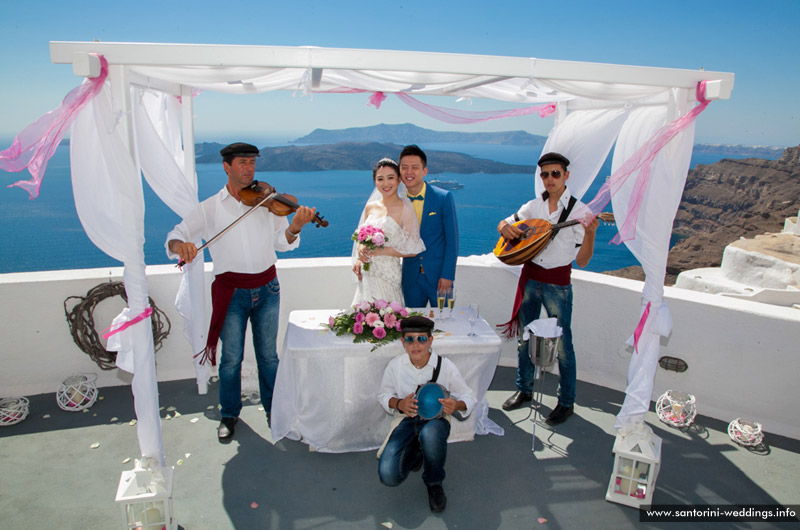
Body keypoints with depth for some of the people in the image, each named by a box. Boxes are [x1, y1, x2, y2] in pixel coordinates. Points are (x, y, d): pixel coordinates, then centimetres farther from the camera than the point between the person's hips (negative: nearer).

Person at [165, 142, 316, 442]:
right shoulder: (210, 208, 1)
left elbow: (283, 242, -4)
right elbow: (175, 237, -3)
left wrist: (295, 226, -25)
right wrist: (180, 246, -27)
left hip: (266, 289, 1)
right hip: (231, 292, -1)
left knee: (268, 355, 12)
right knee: (231, 358, 8)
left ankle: (273, 409, 32)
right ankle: (229, 415, 30)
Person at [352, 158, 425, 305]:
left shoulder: (405, 210, -9)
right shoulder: (370, 207, 7)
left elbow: (412, 250, -11)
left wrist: (382, 250, -16)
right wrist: (360, 255, -2)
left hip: (388, 276, -5)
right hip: (367, 275, 5)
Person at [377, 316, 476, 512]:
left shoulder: (445, 366, -14)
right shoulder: (395, 366, -10)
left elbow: (469, 397, -3)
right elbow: (384, 395, 6)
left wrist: (457, 405, -28)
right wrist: (399, 404, -18)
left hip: (436, 420, -2)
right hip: (407, 420, 2)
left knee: (429, 434, -42)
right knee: (388, 476, -19)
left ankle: (434, 484, -7)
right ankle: (415, 455, 20)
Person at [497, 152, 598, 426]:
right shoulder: (533, 206, 5)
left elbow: (582, 261, -11)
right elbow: (505, 224, 16)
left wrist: (590, 233, -28)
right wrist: (506, 228, -8)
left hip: (557, 284, -4)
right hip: (529, 278, 5)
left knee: (562, 344, 2)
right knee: (524, 337, 14)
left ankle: (566, 402, 20)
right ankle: (524, 390, 33)